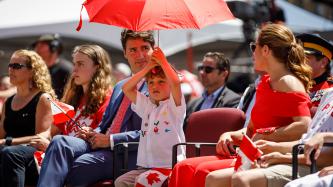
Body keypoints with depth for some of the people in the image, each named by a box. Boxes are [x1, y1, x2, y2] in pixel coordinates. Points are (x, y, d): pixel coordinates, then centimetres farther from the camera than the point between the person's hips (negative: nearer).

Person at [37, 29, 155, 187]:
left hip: (129, 154, -7)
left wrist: (110, 140, -14)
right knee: (60, 142, -21)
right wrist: (92, 134, 7)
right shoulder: (119, 87, 28)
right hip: (100, 144, 7)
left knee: (78, 166, -30)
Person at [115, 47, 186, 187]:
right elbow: (126, 88, 11)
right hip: (145, 166, 6)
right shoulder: (147, 105, 18)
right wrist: (148, 67, 7)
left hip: (169, 167, -6)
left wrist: (162, 61, -7)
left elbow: (175, 82, -19)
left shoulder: (174, 105, 0)